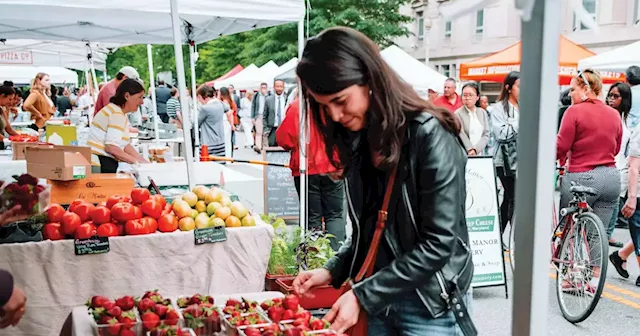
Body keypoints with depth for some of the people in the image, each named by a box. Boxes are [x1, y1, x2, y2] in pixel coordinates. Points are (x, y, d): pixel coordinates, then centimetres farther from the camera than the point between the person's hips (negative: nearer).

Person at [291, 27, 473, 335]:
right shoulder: (357, 141, 3)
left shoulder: (430, 137, -19)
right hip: (375, 299, 6)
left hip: (429, 305, -6)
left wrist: (362, 295, -20)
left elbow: (438, 244, -20)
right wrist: (333, 271, -4)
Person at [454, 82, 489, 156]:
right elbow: (462, 137, -9)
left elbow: (486, 135, 4)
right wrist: (470, 150, -17)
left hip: (480, 154, 4)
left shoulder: (483, 112, 11)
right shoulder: (458, 114, -3)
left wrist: (476, 149, -10)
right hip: (464, 155, -4)